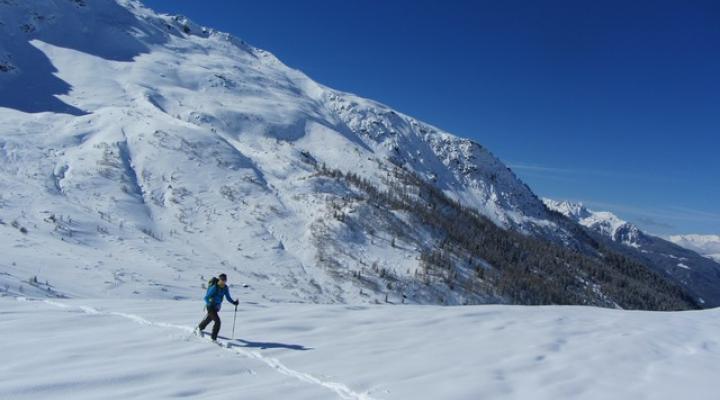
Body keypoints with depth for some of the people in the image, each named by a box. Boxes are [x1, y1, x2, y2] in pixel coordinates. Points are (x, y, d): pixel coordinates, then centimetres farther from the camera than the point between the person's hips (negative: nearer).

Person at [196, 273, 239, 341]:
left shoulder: (225, 288, -6)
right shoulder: (214, 287, -26)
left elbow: (228, 297, 2)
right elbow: (206, 297, -23)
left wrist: (234, 302, -13)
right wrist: (209, 304, -38)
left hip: (217, 307, 8)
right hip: (211, 307, -8)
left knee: (209, 319, 30)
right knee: (217, 321, -18)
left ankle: (200, 328, 59)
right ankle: (213, 338, -4)